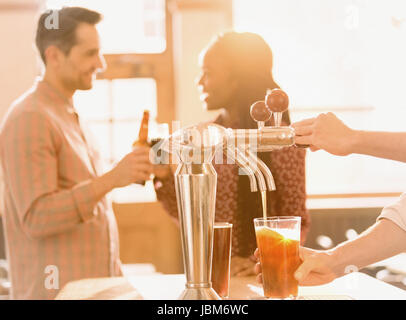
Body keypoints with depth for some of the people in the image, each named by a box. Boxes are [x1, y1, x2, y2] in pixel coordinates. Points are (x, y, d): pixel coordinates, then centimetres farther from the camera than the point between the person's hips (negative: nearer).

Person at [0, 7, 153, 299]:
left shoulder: (71, 116, 15)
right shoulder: (29, 119, -15)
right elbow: (37, 218, -22)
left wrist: (116, 275, 16)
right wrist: (112, 179, -29)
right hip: (55, 291, -8)